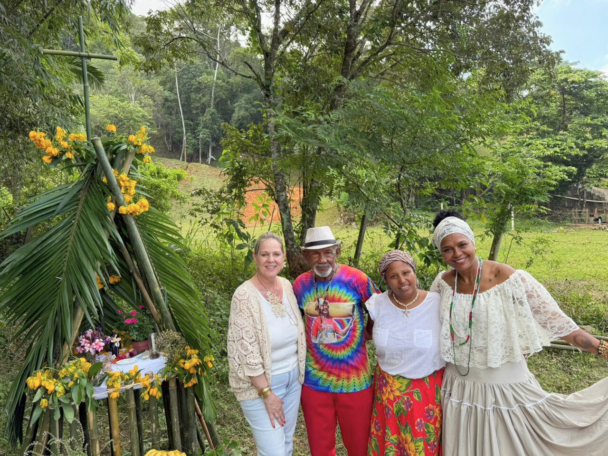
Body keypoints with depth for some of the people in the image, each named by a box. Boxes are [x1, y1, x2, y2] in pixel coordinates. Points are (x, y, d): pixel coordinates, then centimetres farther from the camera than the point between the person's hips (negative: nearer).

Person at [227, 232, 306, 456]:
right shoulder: (245, 295, -21)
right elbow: (246, 352, -20)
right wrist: (267, 393, -17)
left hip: (292, 377, 6)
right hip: (260, 383, -6)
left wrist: (298, 370, 9)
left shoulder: (287, 285, -2)